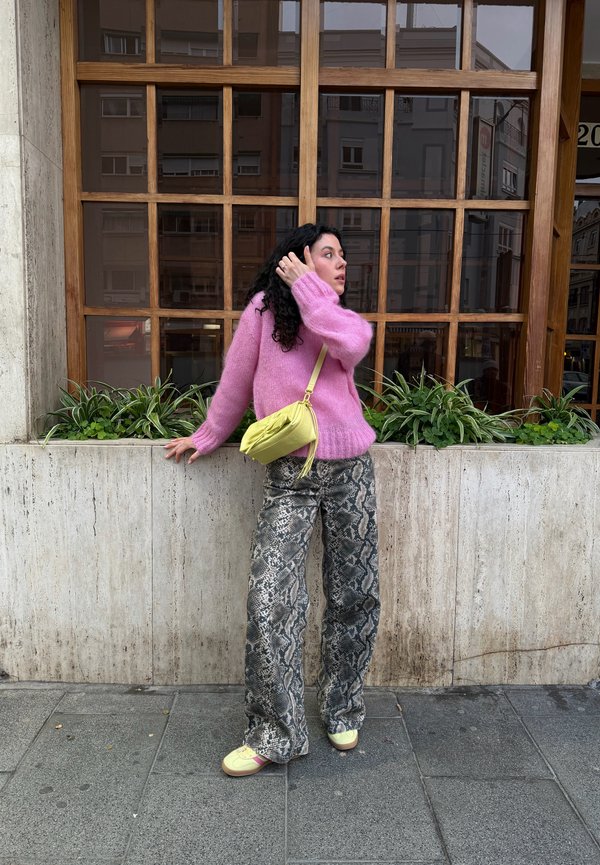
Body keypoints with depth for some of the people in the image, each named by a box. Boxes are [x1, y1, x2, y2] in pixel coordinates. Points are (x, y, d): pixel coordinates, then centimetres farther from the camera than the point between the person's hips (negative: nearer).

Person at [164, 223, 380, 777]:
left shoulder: (343, 318, 11)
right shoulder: (264, 309, 3)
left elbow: (352, 344, -15)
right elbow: (236, 382, 11)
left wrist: (302, 286, -8)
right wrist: (206, 438, 19)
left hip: (351, 468, 3)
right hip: (290, 476, -3)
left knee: (355, 597, 10)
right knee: (271, 601, -11)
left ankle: (343, 711, 31)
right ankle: (276, 734, 7)